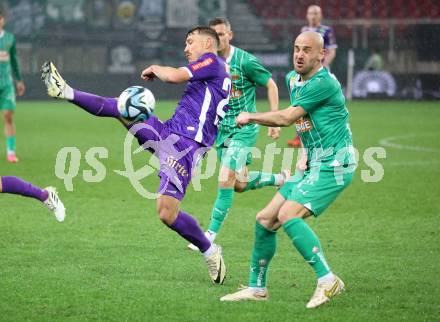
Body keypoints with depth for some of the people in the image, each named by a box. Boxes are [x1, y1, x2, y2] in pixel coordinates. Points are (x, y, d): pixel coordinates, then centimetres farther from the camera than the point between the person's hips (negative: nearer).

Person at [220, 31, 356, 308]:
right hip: (314, 165, 9)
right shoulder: (293, 79, 13)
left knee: (288, 215, -25)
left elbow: (286, 118, -15)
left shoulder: (324, 83, -17)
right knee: (265, 219, 7)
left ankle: (328, 280, -22)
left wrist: (250, 116, 0)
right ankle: (257, 288, 19)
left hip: (333, 164, -9)